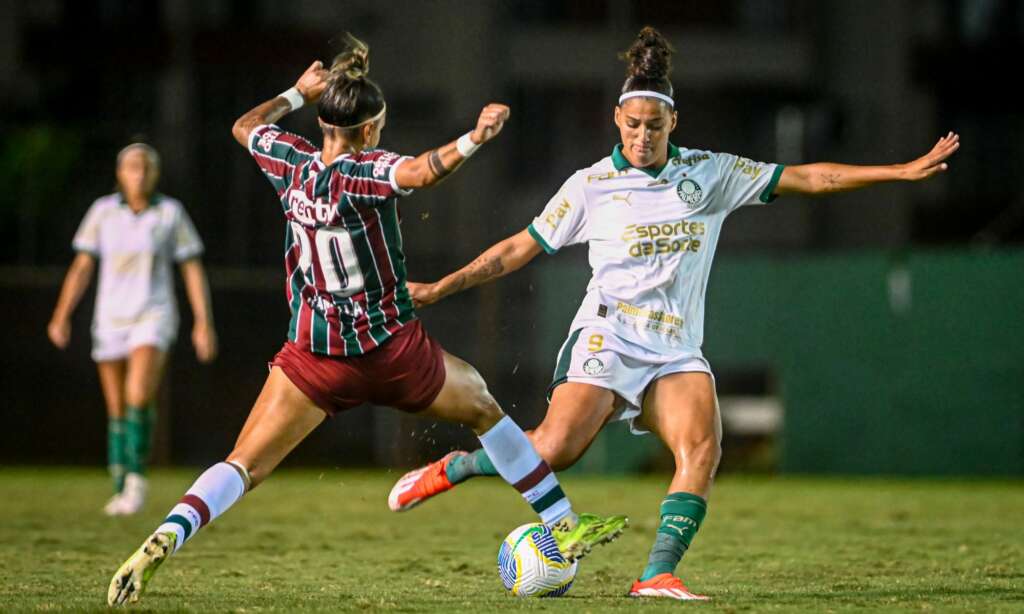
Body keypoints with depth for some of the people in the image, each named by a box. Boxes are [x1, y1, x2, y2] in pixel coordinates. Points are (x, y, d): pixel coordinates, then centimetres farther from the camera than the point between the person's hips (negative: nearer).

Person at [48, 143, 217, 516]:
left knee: (139, 396, -24)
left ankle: (136, 475, -10)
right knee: (117, 411, 6)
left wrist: (204, 323, -7)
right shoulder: (103, 211, 1)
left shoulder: (171, 213, -4)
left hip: (153, 317, -3)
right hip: (111, 319, 3)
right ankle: (121, 490, 18)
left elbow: (193, 270, -1)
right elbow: (82, 267, 3)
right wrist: (62, 316, -6)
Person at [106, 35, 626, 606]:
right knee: (482, 405, 21)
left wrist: (298, 93, 32)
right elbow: (421, 172, -37)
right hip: (391, 350, -3)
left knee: (244, 466, -1)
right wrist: (473, 140, -47)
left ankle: (164, 540, -26)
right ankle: (564, 525, 24)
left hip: (315, 359, 3)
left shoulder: (293, 162, 0)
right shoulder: (364, 172, -14)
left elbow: (245, 127, 22)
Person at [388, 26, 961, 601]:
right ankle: (455, 467, 3)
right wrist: (440, 288, 9)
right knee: (555, 449, -22)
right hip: (607, 336, -3)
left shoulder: (711, 173, 7)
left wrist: (905, 171, 3)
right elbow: (520, 248, 11)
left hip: (676, 351, 3)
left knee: (703, 446, -24)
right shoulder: (590, 186, 3)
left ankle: (658, 576, -26)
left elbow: (807, 178, 7)